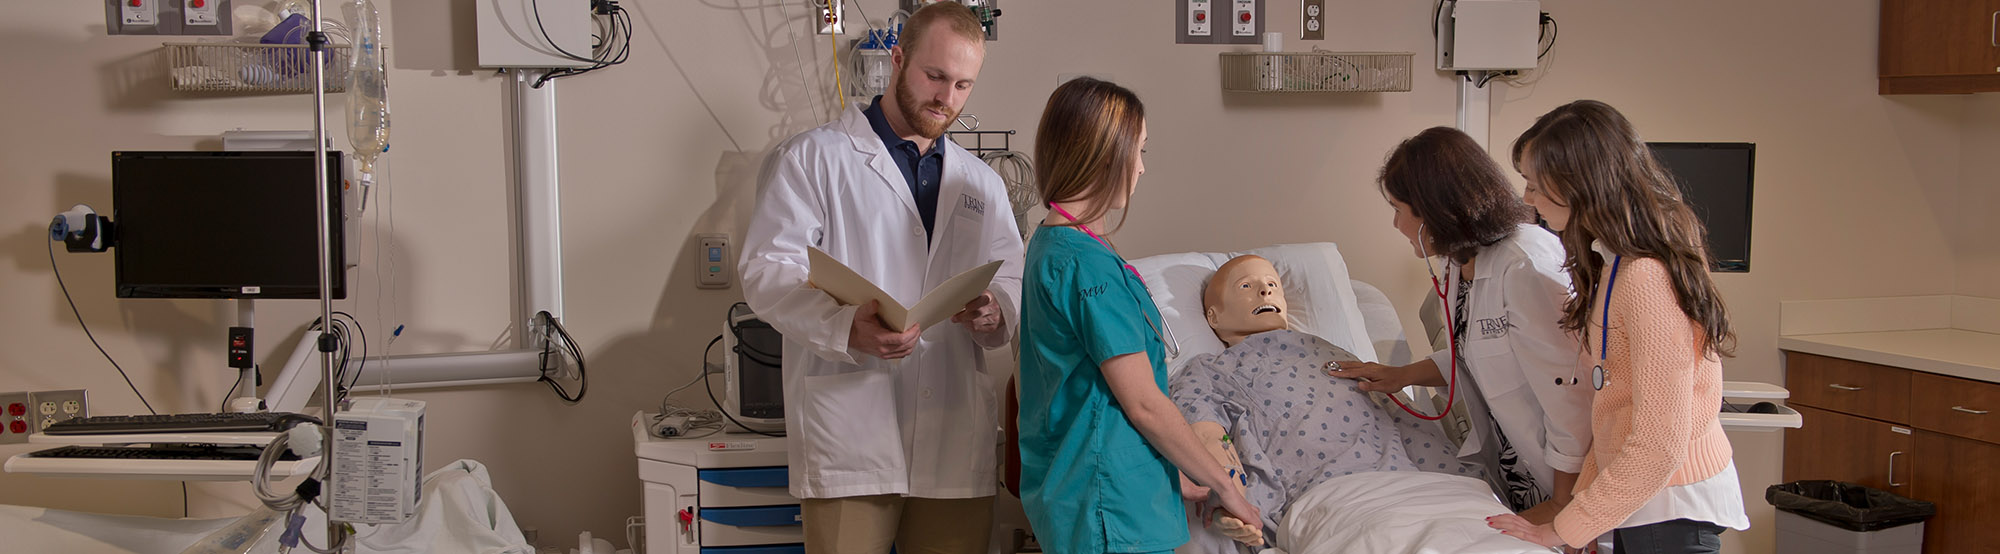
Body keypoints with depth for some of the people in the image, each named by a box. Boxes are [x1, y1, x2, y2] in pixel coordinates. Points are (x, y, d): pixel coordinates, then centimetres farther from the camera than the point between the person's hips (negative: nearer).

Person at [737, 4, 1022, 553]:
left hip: (958, 443, 4)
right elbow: (768, 270, -5)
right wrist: (847, 328, -23)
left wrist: (996, 312, -8)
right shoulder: (814, 157, 5)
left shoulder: (981, 183, 21)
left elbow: (1014, 282, 18)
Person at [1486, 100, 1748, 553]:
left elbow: (1659, 446, -26)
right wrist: (1584, 493, 6)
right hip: (1636, 498, 9)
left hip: (1672, 509, -9)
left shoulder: (1647, 281, -25)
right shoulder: (1615, 264, 7)